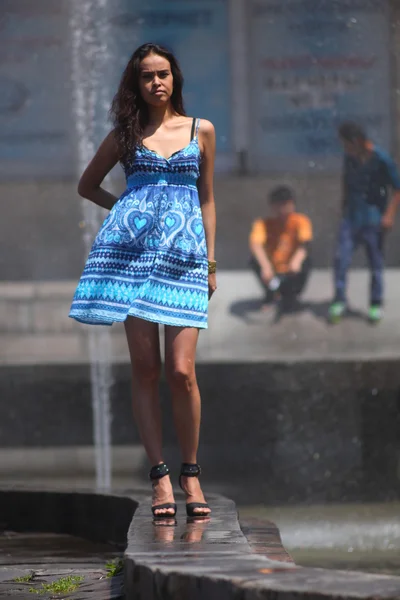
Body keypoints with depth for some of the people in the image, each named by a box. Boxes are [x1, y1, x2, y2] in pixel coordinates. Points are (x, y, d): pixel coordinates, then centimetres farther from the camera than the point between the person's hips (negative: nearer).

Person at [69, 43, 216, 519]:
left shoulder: (200, 131, 14)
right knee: (145, 369, -3)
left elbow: (206, 198, 18)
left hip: (184, 255, 0)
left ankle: (190, 473, 4)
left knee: (181, 371, -10)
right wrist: (130, 210, 11)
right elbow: (87, 185, 24)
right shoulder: (125, 135, 13)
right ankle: (159, 476, 0)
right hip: (133, 249, 0)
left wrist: (211, 260, 12)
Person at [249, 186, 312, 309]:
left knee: (306, 261, -29)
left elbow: (305, 243, -27)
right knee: (255, 259, -26)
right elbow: (255, 244, -28)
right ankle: (270, 293, 0)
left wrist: (296, 261, -49)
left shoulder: (301, 221, -9)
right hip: (272, 273, 0)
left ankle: (289, 293, 0)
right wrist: (265, 266, -47)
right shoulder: (263, 224, -10)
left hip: (292, 275, 0)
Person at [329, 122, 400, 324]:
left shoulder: (381, 160, -14)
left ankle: (376, 305, 16)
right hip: (351, 217, 4)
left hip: (373, 221, -4)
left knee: (376, 263, 5)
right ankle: (339, 301, 5)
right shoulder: (350, 158, 3)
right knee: (341, 258, -4)